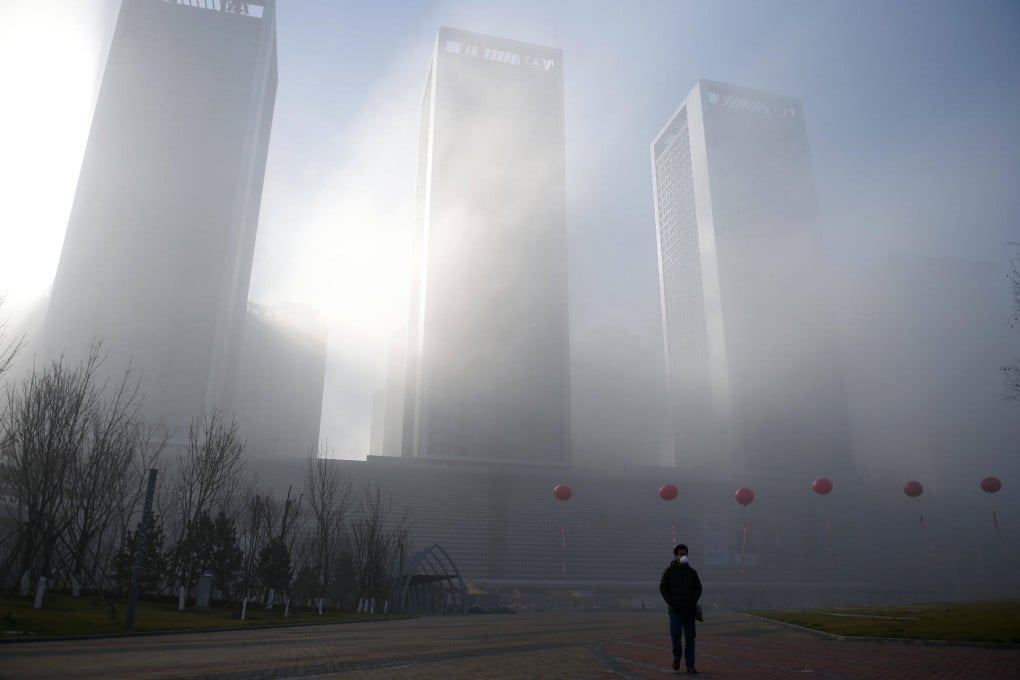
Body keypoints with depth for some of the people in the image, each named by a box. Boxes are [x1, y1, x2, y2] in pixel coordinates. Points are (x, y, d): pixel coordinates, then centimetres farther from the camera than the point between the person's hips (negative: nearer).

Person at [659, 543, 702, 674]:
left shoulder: (691, 572, 7)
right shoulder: (669, 571, 0)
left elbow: (698, 588, 13)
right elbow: (662, 587, 1)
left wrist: (694, 601, -3)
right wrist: (670, 602, -9)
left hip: (689, 609, 2)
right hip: (675, 609, -2)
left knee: (690, 637, 2)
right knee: (675, 634, -12)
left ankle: (690, 666, 7)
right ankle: (677, 656, 16)